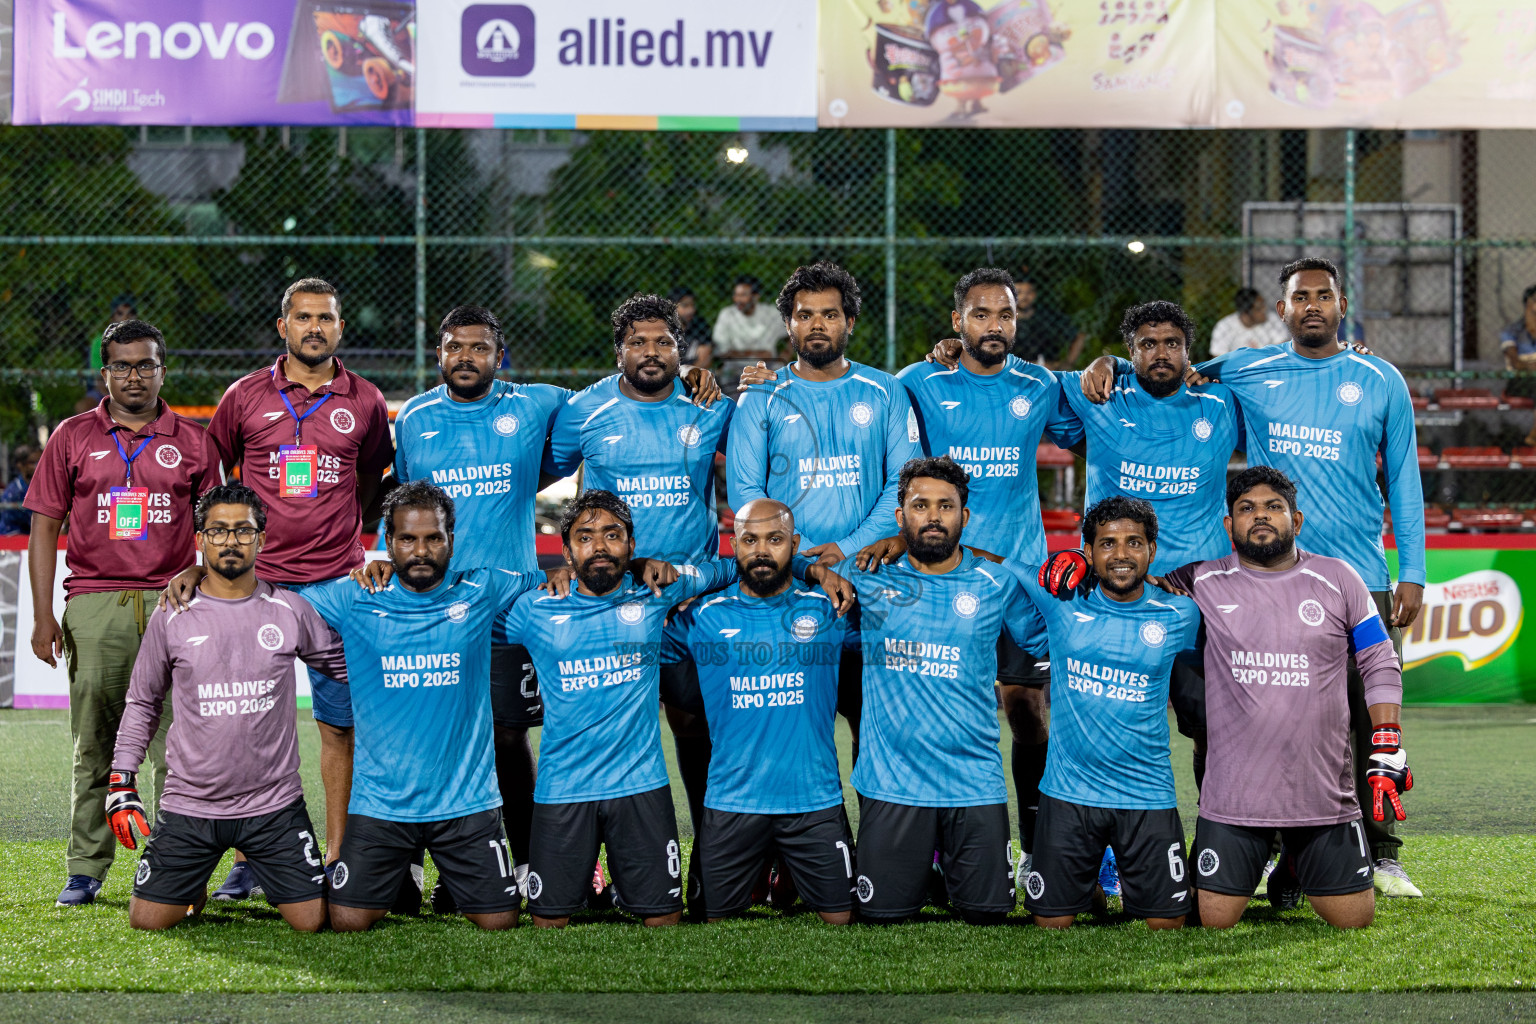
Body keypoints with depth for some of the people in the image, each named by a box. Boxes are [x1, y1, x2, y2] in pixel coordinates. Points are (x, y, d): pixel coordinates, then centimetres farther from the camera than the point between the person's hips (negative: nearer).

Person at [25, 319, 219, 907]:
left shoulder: (193, 441, 10)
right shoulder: (73, 438, 10)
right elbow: (45, 527, 9)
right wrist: (43, 617, 1)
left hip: (172, 601, 0)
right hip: (93, 604, 0)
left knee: (175, 747, -3)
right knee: (92, 747, 3)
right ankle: (85, 870, 8)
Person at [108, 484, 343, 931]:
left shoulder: (291, 611, 1)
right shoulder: (171, 618, 1)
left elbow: (347, 665, 15)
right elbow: (143, 702, 10)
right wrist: (121, 782, 5)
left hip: (275, 806, 0)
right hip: (190, 806, 0)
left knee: (312, 919, -6)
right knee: (147, 920, -4)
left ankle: (264, 876, 28)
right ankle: (195, 887, 30)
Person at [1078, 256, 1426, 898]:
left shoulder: (1381, 382, 7)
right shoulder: (1246, 373, 7)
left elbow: (1404, 480, 9)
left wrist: (1412, 573, 3)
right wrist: (1109, 365, -3)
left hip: (1362, 578, 0)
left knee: (1372, 720, -1)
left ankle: (1379, 854, 11)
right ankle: (1289, 863, 8)